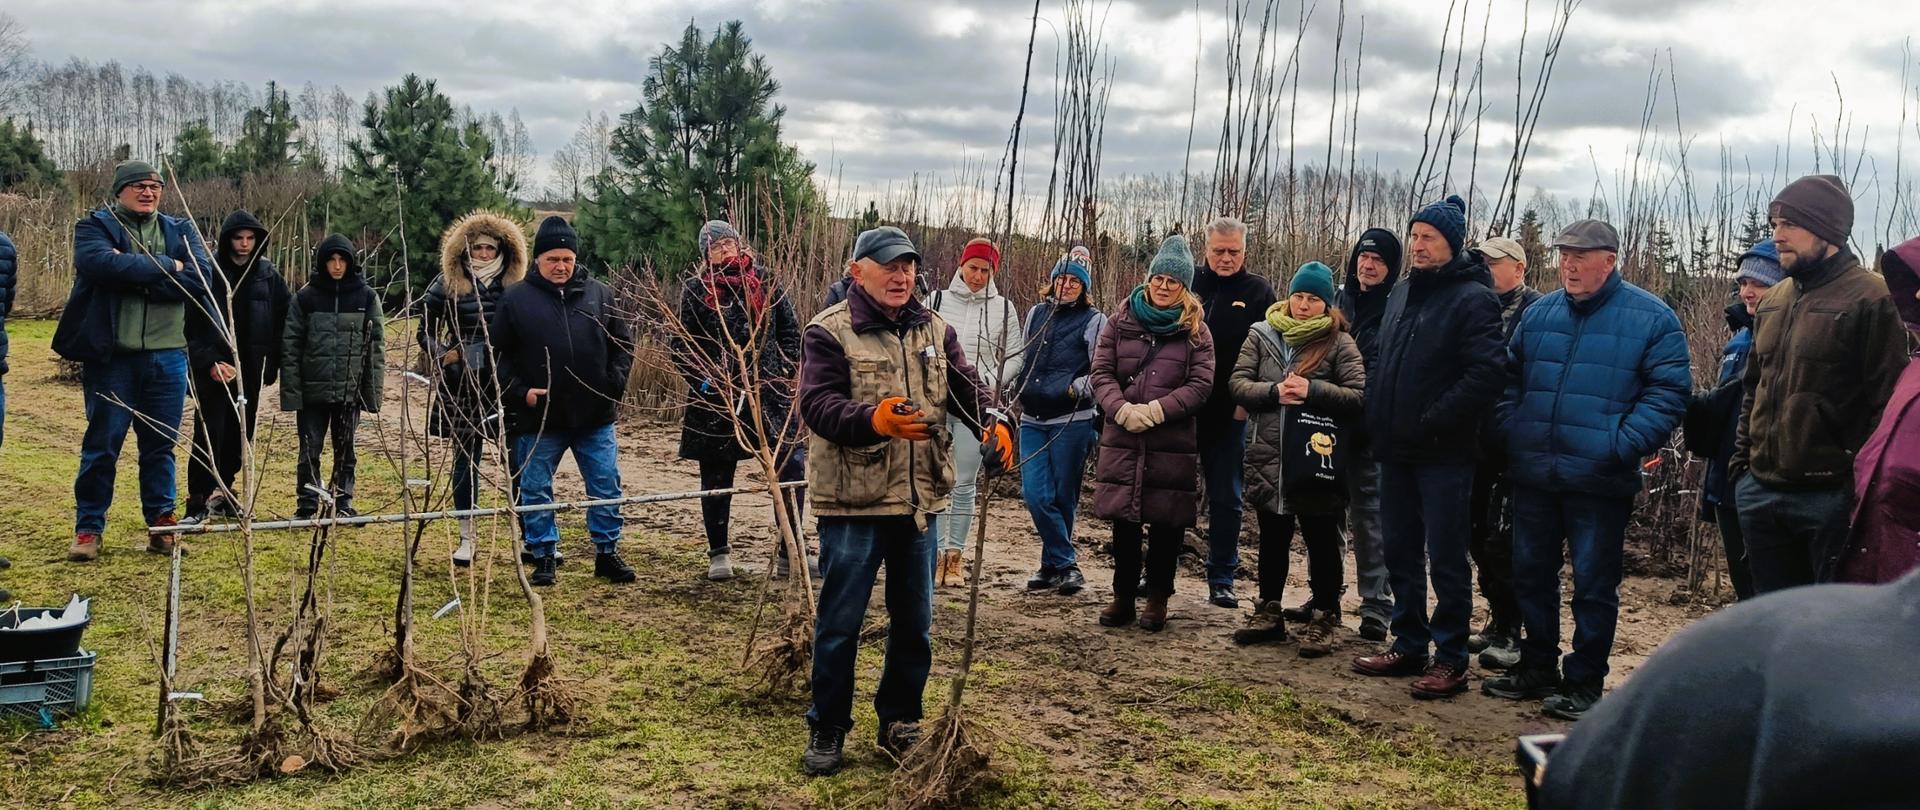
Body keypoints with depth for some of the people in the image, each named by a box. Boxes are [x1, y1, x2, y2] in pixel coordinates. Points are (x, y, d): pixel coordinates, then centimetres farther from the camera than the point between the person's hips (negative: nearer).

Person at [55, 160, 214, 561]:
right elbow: (99, 263, -21)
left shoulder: (180, 230, 10)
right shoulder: (95, 226, 2)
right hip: (110, 355, -2)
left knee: (161, 445, 10)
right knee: (102, 445, 4)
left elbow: (199, 277, -9)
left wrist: (133, 275, -15)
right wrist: (165, 267, -15)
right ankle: (88, 528, 14)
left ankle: (161, 524, 19)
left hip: (167, 356, 3)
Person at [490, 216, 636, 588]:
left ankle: (607, 553, 20)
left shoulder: (600, 294, 4)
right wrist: (519, 392, -10)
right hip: (539, 418, -1)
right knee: (535, 490, 7)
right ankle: (543, 558, 20)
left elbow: (623, 343, 10)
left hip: (596, 417, 1)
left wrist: (614, 383, -2)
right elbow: (498, 355, 1)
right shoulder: (515, 299, -1)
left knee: (606, 486, 6)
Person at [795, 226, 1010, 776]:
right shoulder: (829, 332, -10)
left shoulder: (934, 329, 8)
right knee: (839, 623, 5)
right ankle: (828, 729, 20)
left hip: (919, 501, 5)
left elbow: (965, 386, 1)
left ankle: (900, 723, 31)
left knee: (914, 621, 15)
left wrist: (993, 425, -20)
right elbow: (818, 404, -21)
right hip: (852, 504, -5)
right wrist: (875, 419, -39)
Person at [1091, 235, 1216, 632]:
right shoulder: (1121, 321, 8)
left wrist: (1155, 411, -15)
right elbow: (1101, 372, 3)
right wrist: (1122, 410, -15)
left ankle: (1158, 598, 18)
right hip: (1121, 439, 1)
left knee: (1166, 522, 3)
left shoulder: (1196, 330, 4)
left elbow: (1200, 385, -5)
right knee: (1124, 521, 7)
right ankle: (1123, 596, 20)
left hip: (1173, 444, -1)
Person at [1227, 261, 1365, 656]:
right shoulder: (1262, 335, 5)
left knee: (1322, 542, 7)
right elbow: (1238, 383, 0)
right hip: (1268, 459, 3)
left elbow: (1360, 397, -9)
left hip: (1317, 459, -3)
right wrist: (1274, 391, -16)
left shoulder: (1339, 342, -3)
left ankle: (1323, 617, 19)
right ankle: (1269, 612, 30)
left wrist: (1312, 390, -20)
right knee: (1272, 539, 16)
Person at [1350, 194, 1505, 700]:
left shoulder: (1472, 299, -11)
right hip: (1396, 450, 8)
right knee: (1400, 553, 14)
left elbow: (1488, 372, -21)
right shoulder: (1402, 293, 14)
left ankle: (1451, 661, 9)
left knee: (1446, 559, 0)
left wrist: (1433, 421, -20)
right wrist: (1377, 418, 11)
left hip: (1444, 454, -8)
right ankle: (1409, 645, 26)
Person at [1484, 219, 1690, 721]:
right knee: (1531, 574, 14)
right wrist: (1510, 432, 3)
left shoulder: (1651, 318, -3)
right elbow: (1510, 378, 18)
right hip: (1533, 474, 5)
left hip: (1600, 480, -5)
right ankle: (1538, 667, 29)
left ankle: (1584, 682, 15)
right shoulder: (1539, 314, 11)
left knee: (1593, 585, 3)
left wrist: (1625, 446, -17)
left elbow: (1669, 392, -7)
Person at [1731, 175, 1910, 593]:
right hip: (1760, 491, 7)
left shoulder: (1870, 299, -10)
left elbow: (1889, 401, -13)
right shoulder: (1773, 302, 13)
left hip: (1831, 497, -7)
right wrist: (1741, 459, 13)